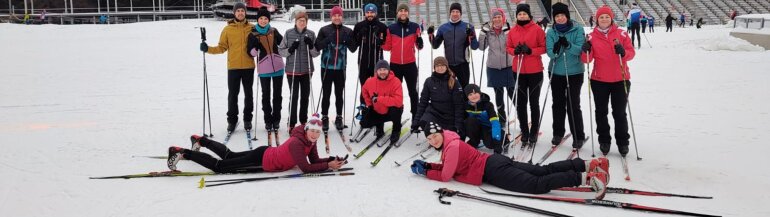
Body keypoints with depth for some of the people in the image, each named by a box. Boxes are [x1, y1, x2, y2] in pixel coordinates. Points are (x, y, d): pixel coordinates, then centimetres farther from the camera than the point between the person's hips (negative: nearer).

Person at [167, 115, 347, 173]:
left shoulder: (310, 140, -5)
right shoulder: (297, 143, -31)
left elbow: (314, 160, -2)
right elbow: (305, 168, -36)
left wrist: (332, 160, -17)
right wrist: (329, 165, -33)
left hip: (266, 153, 8)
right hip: (261, 160, -8)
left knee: (229, 155, 27)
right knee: (219, 166, 0)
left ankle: (200, 140, 44)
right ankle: (182, 153, 7)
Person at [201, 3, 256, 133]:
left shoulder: (252, 28, 3)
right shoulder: (227, 29, 2)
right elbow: (222, 48, 3)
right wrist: (208, 49, -10)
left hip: (248, 67, 1)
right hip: (233, 67, 0)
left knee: (248, 94, 8)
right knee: (233, 94, 4)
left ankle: (247, 119, 20)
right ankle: (232, 120, 14)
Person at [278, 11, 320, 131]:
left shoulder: (311, 34, 1)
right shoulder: (288, 33, -2)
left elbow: (316, 53, 3)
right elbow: (281, 50, 1)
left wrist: (311, 46, -16)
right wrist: (290, 50, -17)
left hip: (307, 70, 2)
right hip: (292, 70, -2)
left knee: (305, 96, 12)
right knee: (294, 97, -3)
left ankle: (304, 121, 27)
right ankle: (291, 123, 7)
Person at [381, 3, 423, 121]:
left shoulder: (415, 27, -1)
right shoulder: (391, 28, 2)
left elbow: (419, 47, 0)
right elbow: (388, 47, 5)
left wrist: (420, 40, -21)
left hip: (410, 65, -1)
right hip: (395, 65, 1)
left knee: (412, 91, 8)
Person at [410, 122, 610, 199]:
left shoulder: (452, 146, -12)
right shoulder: (449, 144, 17)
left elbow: (446, 175, -14)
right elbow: (448, 166, 27)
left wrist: (425, 172, -1)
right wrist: (427, 165, 16)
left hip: (493, 171, -9)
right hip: (495, 163, 9)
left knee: (537, 185, -19)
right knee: (544, 171, 6)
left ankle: (587, 178, -27)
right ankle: (588, 164, 1)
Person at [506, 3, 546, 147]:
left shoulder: (537, 29, -6)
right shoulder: (512, 31, 4)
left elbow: (544, 47, -6)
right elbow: (508, 47, 9)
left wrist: (530, 50, -21)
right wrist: (515, 51, -12)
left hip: (535, 72, -3)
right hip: (518, 72, 4)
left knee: (534, 103, 5)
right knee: (520, 103, 6)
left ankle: (533, 133, 16)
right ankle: (524, 133, 17)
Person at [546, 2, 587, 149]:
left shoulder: (578, 29, -6)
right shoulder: (551, 32, 1)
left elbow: (580, 49, -14)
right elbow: (550, 53, -8)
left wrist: (568, 45, -32)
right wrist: (555, 49, -30)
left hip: (574, 73, -3)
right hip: (556, 73, 3)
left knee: (573, 105, -2)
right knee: (558, 104, 12)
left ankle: (578, 137, 9)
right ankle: (558, 133, 26)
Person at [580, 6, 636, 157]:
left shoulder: (621, 34, -1)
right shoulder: (592, 36, 0)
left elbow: (631, 52, -3)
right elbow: (587, 59, -3)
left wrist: (624, 52, -24)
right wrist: (586, 51, -24)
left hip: (620, 80, -1)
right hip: (599, 81, 1)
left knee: (619, 113, 5)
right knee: (601, 112, 10)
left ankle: (622, 142, 16)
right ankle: (604, 141, 23)